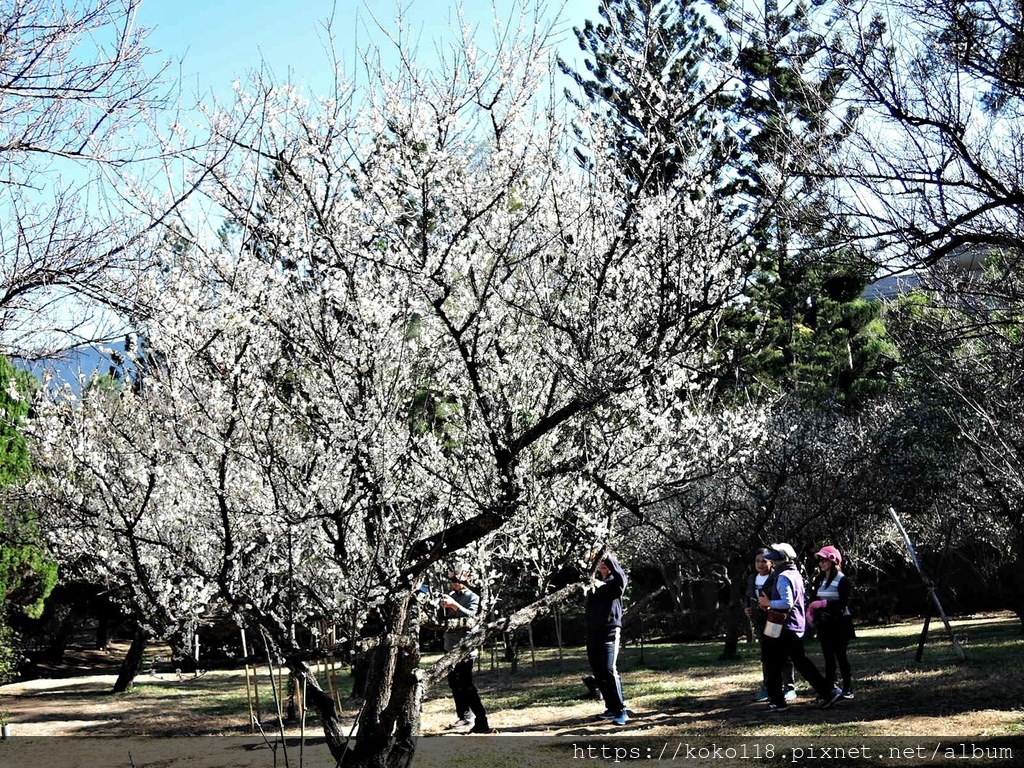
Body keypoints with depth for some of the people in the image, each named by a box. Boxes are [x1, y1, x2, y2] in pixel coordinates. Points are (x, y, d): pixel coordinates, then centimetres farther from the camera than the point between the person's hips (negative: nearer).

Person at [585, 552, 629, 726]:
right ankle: (611, 708, 18)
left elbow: (622, 577, -22)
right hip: (592, 633, 6)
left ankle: (621, 711, -13)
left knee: (609, 671, -16)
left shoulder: (615, 582, 0)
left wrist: (609, 558, -20)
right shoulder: (593, 581, 15)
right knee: (598, 674, 8)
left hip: (610, 633, -6)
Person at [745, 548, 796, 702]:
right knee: (765, 656, 13)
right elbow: (749, 598, 23)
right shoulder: (752, 579, 10)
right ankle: (767, 688, 21)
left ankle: (789, 688, 9)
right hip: (760, 623, 7)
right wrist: (747, 609, 6)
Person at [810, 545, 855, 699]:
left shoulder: (842, 580, -9)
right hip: (824, 623, 6)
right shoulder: (821, 580, 11)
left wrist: (824, 603, -24)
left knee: (841, 656, -2)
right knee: (828, 657, 7)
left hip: (839, 623, -6)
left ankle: (848, 689, 5)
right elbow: (817, 600, 16)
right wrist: (812, 611, -2)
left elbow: (844, 603, -17)